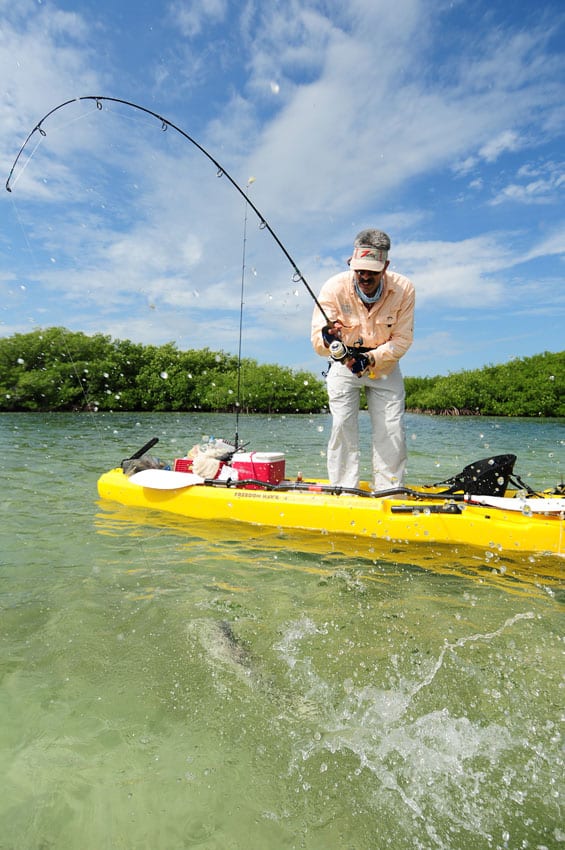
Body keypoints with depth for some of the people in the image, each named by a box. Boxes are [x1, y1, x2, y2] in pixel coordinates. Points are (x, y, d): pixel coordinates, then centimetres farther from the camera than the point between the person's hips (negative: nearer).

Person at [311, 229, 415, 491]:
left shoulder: (404, 289, -19)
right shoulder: (334, 287, -22)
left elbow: (402, 339, -15)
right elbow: (317, 341, -29)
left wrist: (371, 359, -29)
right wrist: (327, 339, -53)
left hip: (385, 364, 1)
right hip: (343, 364, -1)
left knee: (391, 429, -2)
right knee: (342, 425, -7)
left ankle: (389, 493, 11)